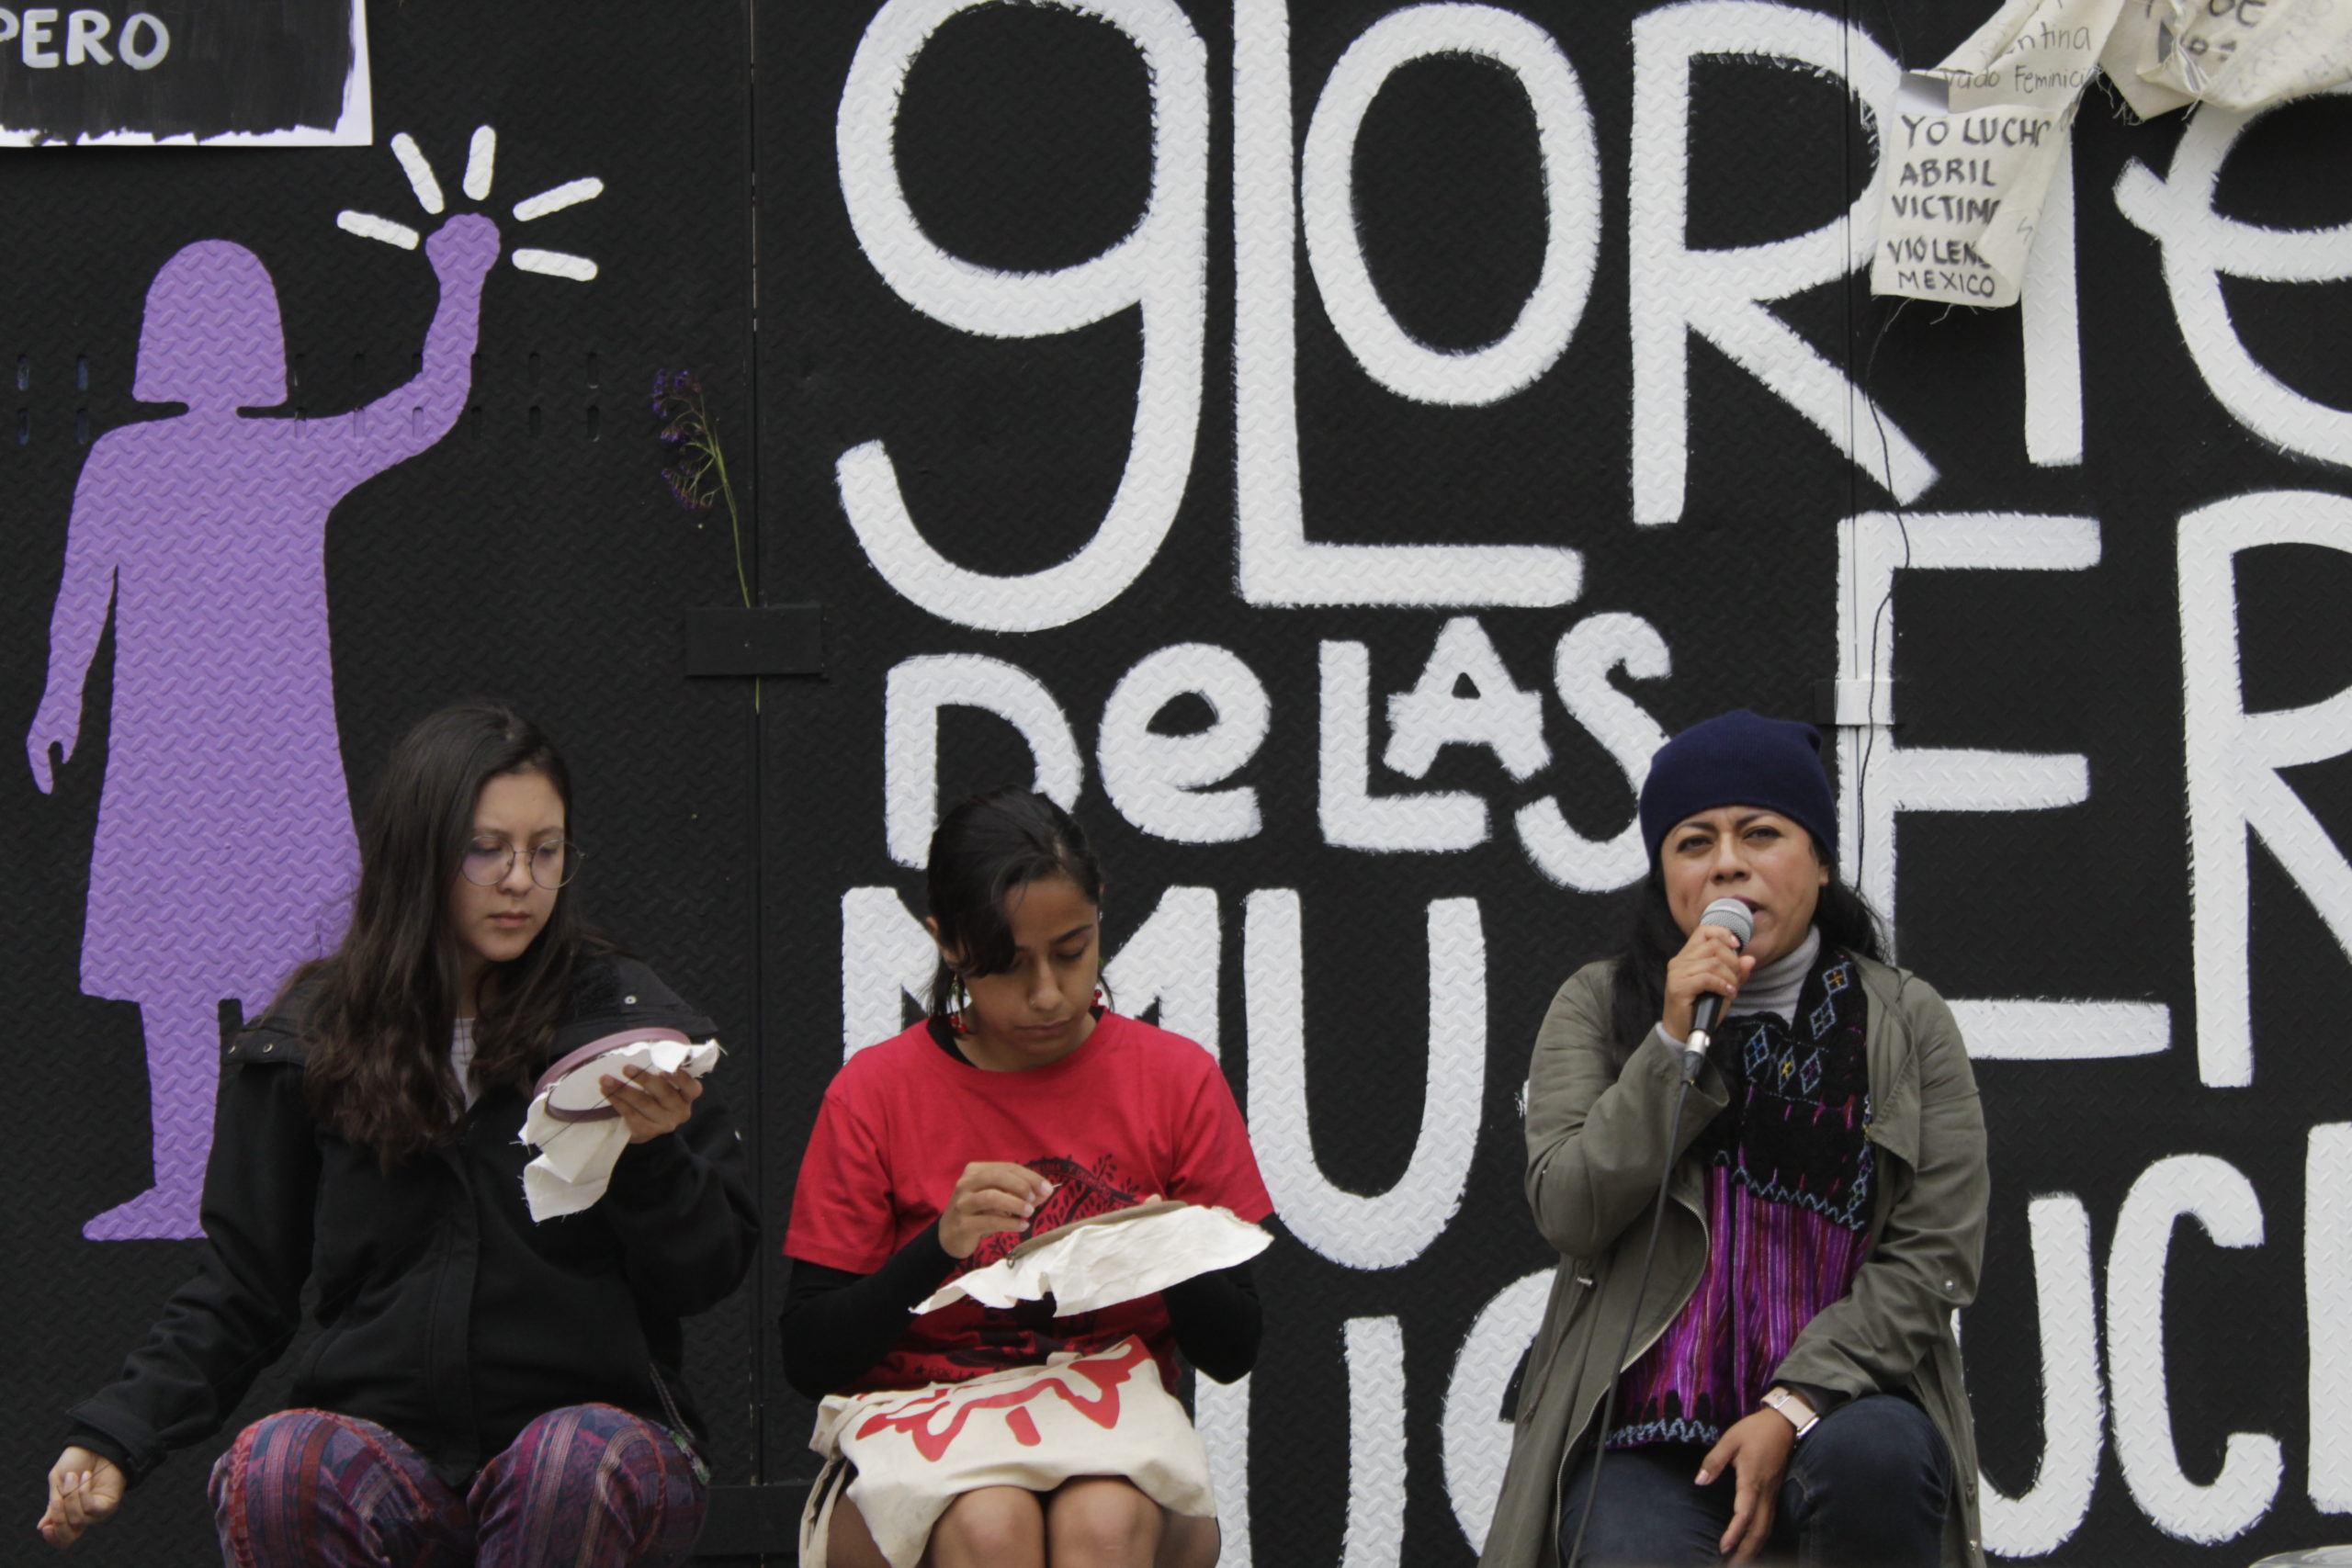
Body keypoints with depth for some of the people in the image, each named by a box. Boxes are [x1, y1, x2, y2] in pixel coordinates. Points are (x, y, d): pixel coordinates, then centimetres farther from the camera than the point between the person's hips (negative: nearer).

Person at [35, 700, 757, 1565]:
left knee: (577, 1460, -37)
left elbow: (707, 1279, 7)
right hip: (388, 1442, 1)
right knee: (273, 1465, -33)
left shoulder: (624, 1020, 8)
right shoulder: (306, 1041, 11)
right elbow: (243, 1283, 12)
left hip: (594, 1418, -1)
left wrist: (653, 1154, -13)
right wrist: (115, 1435, -2)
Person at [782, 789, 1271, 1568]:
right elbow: (809, 1361, -1)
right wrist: (940, 1245, -17)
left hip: (1114, 1441, 1)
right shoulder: (877, 1091, 2)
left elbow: (1232, 1351, 8)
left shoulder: (1176, 1078, 6)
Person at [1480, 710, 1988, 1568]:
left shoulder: (1907, 1024, 8)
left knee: (1872, 1458, -34)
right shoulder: (1599, 1007, 11)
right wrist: (1674, 1046, -11)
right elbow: (1569, 1215, -1)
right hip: (1646, 1434, -1)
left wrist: (1795, 1409, -13)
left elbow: (1932, 1256, 0)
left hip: (1837, 1404, 1)